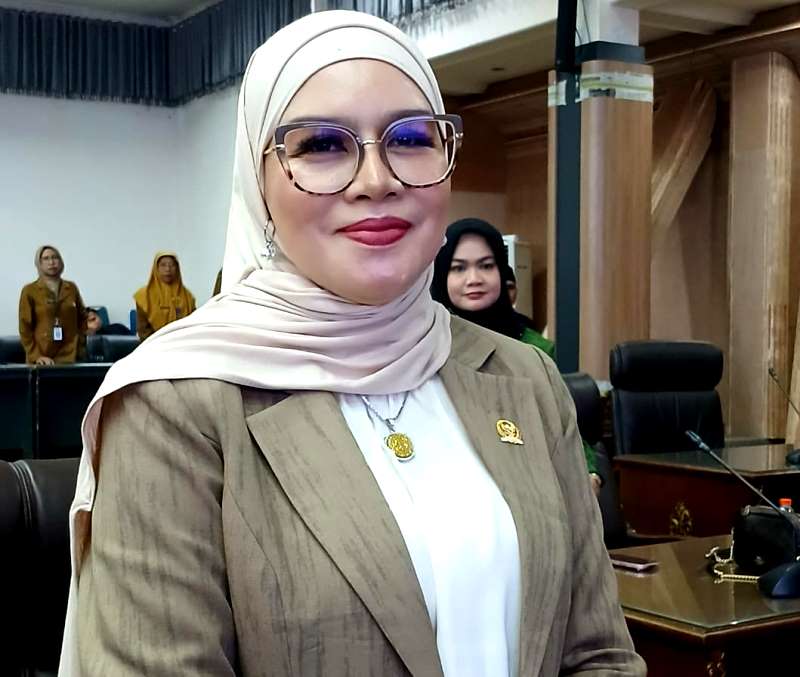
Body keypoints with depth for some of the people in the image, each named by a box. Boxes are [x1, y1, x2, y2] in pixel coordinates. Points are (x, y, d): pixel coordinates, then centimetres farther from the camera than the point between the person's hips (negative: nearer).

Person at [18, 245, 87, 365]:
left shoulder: (72, 288, 10)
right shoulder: (29, 291, 1)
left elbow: (82, 318, 16)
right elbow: (25, 327, -2)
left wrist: (81, 348, 6)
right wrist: (36, 356, -11)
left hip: (69, 356, 2)